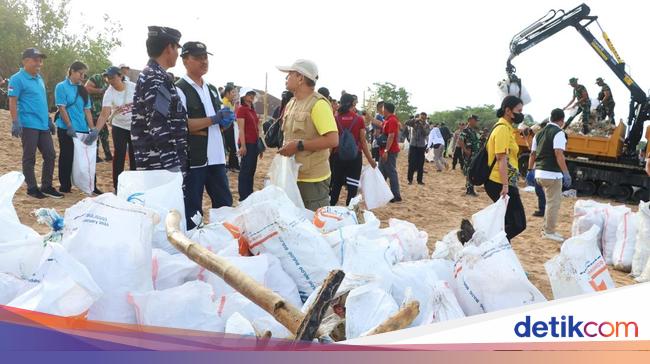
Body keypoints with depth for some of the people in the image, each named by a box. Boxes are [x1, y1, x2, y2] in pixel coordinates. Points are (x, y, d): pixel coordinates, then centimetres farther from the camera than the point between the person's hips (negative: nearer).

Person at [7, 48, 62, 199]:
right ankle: (32, 188, 11)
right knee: (29, 158, 1)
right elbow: (12, 102, -12)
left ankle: (46, 186, 17)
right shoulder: (17, 79, -8)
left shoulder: (39, 78, 15)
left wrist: (49, 120, 22)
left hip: (43, 125, 8)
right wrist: (15, 123, -19)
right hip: (28, 125, -8)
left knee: (50, 155, 8)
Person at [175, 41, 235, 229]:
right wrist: (213, 120, -17)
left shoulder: (212, 90, 16)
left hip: (216, 157, 7)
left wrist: (227, 119, -1)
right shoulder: (179, 89, -8)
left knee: (225, 205, 12)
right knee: (192, 211, 3)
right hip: (192, 160, -7)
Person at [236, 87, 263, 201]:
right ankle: (243, 197, 1)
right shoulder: (241, 109, -8)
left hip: (255, 143, 8)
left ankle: (249, 195, 18)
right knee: (245, 170, -4)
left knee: (252, 170, 11)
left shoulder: (252, 110, 16)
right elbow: (241, 129, -14)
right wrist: (242, 146, -20)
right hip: (247, 143, -8)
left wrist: (260, 145, 16)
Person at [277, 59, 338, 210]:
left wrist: (299, 146, -22)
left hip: (313, 180, -8)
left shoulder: (318, 103, -15)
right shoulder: (291, 104, 11)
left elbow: (332, 140, -22)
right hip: (293, 176, 8)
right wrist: (285, 148, 7)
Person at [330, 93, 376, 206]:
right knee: (352, 187, 2)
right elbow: (363, 141, -2)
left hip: (338, 156, 2)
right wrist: (370, 160, 5)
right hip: (355, 157, -2)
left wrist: (329, 156, 8)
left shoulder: (336, 119, -1)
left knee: (335, 186, 15)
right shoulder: (359, 119, -3)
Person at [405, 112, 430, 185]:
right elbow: (406, 123, -15)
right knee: (411, 163, -3)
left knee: (420, 164, 2)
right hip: (413, 145, -1)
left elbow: (426, 134, -10)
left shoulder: (426, 125, 4)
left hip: (421, 146, 1)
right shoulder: (414, 123, 1)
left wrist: (423, 126, -20)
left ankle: (419, 180, 11)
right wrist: (415, 119, -21)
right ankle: (410, 179, 5)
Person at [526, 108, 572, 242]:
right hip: (552, 173, -8)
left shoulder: (540, 133, 13)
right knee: (554, 203, 2)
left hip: (539, 172, 8)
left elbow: (533, 153, 16)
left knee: (552, 201, 21)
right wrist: (566, 173, -19)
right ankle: (549, 232, 7)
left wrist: (530, 170, 23)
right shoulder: (559, 133, -10)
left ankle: (547, 228, 25)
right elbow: (558, 154, -20)